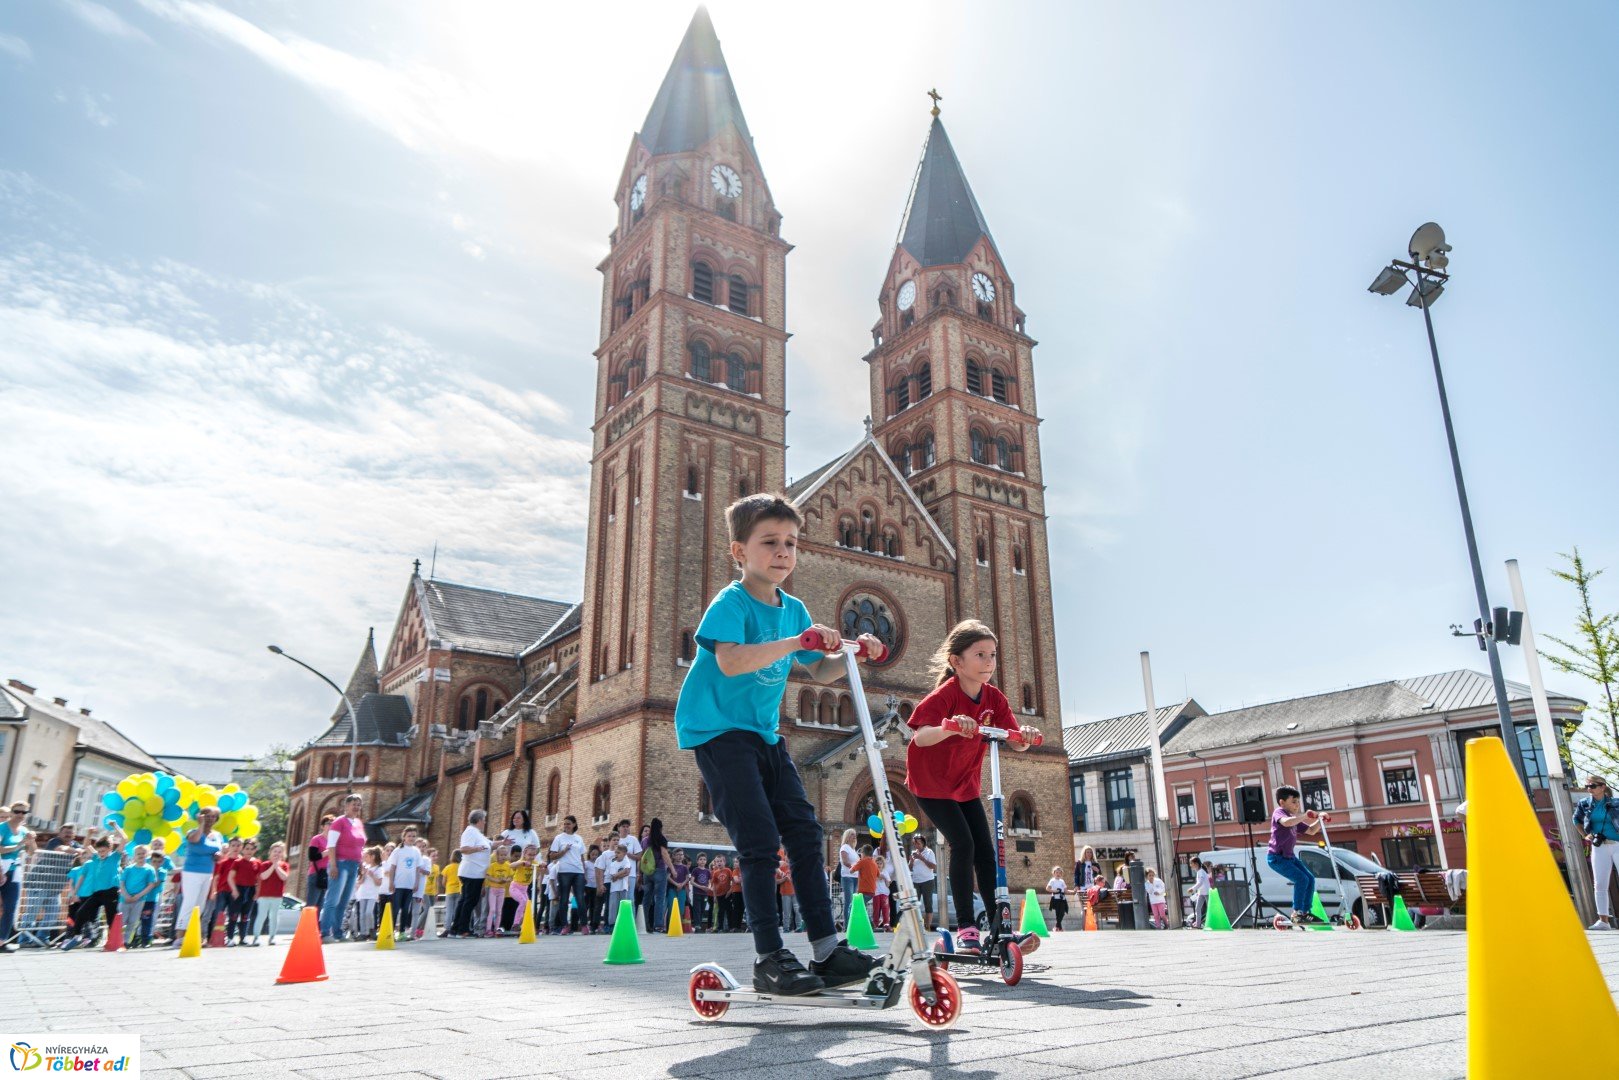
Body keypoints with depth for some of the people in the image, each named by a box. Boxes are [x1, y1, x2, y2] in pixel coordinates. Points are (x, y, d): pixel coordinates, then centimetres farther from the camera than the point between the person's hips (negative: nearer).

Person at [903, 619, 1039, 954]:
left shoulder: (994, 699, -5)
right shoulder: (945, 694, -23)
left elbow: (1015, 743, -8)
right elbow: (921, 737, -36)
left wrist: (1025, 738, -32)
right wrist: (948, 729, -56)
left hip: (965, 783, 6)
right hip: (931, 781, -6)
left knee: (985, 850, 1)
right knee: (963, 844, -17)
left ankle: (999, 928, 8)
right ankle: (965, 926, -7)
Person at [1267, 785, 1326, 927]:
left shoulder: (1295, 819, 18)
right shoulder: (1278, 812, -11)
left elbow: (1311, 831, 21)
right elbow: (1286, 822, -34)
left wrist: (1320, 820, 5)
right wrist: (1304, 816, -29)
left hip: (1289, 856, 9)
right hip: (1276, 857, -9)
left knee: (1310, 879, 5)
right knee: (1301, 879, -18)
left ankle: (1305, 912, 13)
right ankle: (1297, 913, -7)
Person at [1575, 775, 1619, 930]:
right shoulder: (1584, 804, 6)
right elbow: (1577, 820, 23)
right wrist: (1585, 835, 10)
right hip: (1599, 848, 3)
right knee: (1600, 885, 1)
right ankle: (1603, 920, 3)